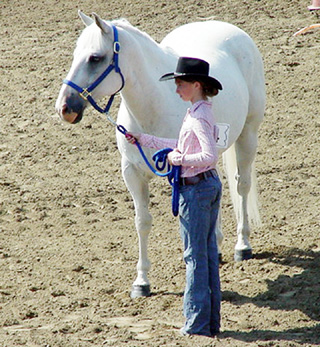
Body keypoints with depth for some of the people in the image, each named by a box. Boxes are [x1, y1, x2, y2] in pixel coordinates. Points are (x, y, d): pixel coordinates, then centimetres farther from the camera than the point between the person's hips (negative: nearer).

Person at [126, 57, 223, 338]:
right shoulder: (201, 112, 10)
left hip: (195, 188, -10)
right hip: (211, 185, 10)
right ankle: (212, 321, 18)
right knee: (209, 252, 13)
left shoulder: (198, 116, -20)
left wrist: (179, 159, -19)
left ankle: (198, 323, 3)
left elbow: (210, 155, -30)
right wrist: (143, 140, 23)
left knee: (195, 256, -2)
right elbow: (181, 146, 22)